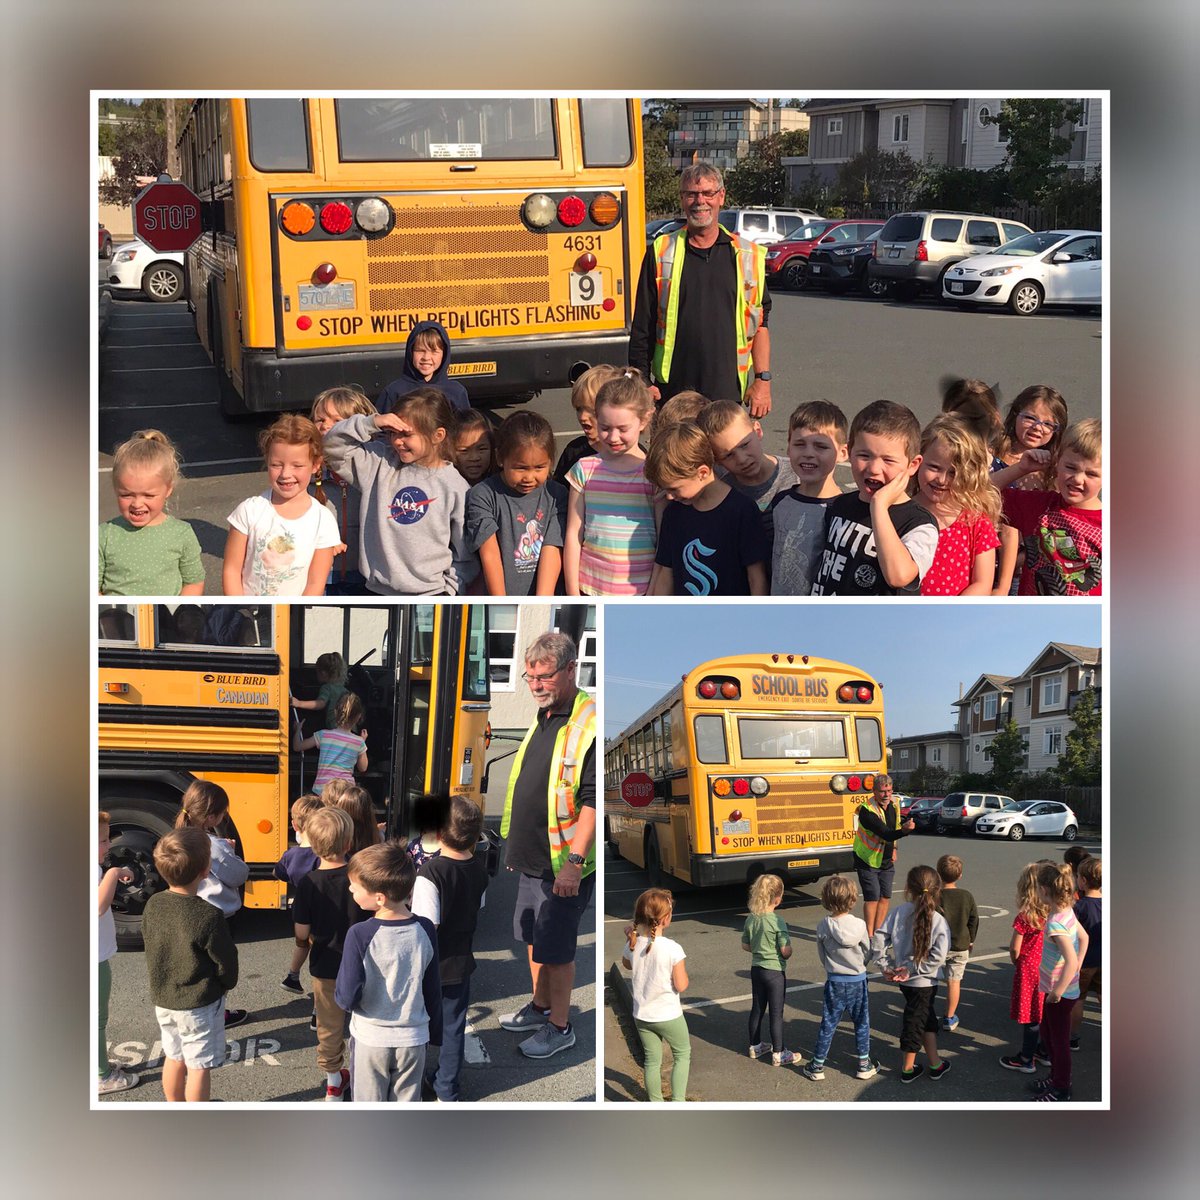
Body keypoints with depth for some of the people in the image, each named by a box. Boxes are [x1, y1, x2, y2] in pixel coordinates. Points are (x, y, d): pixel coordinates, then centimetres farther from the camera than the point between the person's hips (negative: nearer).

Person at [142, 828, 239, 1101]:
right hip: (200, 1003, -6)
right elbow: (225, 959, -16)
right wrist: (228, 984, 6)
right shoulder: (209, 916, -26)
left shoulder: (153, 905, -9)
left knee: (174, 1057, 23)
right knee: (199, 1065, 8)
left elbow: (151, 946, 4)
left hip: (163, 999, 6)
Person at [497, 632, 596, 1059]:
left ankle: (560, 1027, 15)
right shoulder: (542, 719, 10)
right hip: (532, 857, 9)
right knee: (532, 937, 20)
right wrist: (515, 844, 22)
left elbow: (593, 800, -23)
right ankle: (540, 1007, 36)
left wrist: (575, 860, -25)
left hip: (563, 863, -9)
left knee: (555, 946, 1)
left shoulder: (589, 724, -20)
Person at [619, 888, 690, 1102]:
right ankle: (678, 1101, 16)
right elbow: (681, 986, -17)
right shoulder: (673, 948, -24)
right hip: (668, 1016, -4)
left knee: (652, 1061, 18)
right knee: (682, 1054, 19)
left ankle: (656, 1104, 27)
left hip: (641, 1016, 4)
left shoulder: (633, 945, -9)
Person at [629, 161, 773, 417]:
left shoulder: (748, 256, 9)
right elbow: (642, 328, 7)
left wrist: (763, 379, 2)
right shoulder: (661, 252, 6)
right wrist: (642, 383, 1)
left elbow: (759, 325, 10)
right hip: (672, 393, -1)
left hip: (729, 394, 1)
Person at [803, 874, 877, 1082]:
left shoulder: (823, 926, -15)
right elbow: (868, 954, -4)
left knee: (828, 1025, 10)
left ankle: (817, 1066, 18)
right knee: (862, 1024, 17)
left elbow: (822, 956, -2)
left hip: (834, 981, 0)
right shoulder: (860, 925, -17)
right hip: (858, 981, 0)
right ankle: (864, 1065, 26)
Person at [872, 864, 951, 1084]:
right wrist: (913, 970, -18)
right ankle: (907, 1069, 26)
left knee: (928, 1018, 22)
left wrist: (887, 966, -3)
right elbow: (938, 956, -24)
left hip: (905, 980, 4)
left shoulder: (898, 913, -10)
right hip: (924, 981, -4)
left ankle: (934, 1064, 35)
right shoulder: (938, 921, -17)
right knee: (915, 1022, 11)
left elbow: (878, 940, -11)